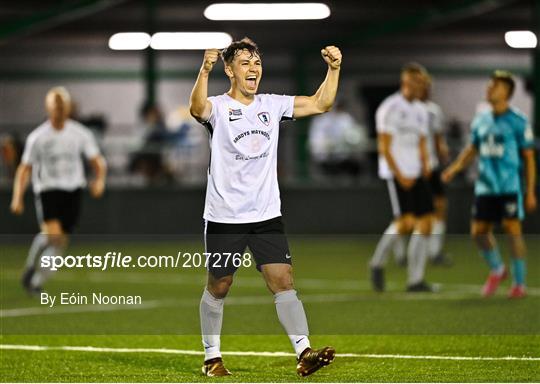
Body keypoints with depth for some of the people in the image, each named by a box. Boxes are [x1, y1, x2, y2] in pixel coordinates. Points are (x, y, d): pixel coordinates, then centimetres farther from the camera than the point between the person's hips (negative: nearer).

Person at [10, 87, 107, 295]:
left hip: (72, 191, 2)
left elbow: (98, 161, 4)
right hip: (47, 190, -2)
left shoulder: (80, 134, 2)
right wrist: (17, 197, -5)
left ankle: (37, 281, 18)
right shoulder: (37, 137, -1)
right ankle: (32, 265, 1)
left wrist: (100, 180, -17)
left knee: (60, 243, 4)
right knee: (51, 234, -22)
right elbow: (24, 169, 4)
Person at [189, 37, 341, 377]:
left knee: (283, 282, -7)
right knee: (218, 288, 8)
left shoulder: (272, 105, 8)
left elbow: (320, 104, 8)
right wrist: (204, 71, -49)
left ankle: (304, 353, -13)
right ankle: (212, 357, 22)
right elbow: (197, 108, -31)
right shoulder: (218, 107, -7)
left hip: (267, 215, 3)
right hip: (224, 218, -3)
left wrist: (334, 69, -9)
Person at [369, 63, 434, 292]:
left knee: (424, 224, -1)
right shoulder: (390, 108, -7)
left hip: (416, 175, 7)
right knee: (405, 222, -18)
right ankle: (378, 263, 5)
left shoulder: (420, 111, 16)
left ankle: (415, 280, 3)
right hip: (396, 174, -7)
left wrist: (426, 166, 5)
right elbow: (384, 147, -11)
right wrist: (400, 176, -14)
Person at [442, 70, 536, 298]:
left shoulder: (518, 122, -5)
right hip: (485, 186, 5)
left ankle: (519, 283, 6)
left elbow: (529, 158, -3)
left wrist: (531, 192, -6)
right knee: (478, 231, 2)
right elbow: (472, 149, 22)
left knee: (512, 230, -5)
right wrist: (455, 168, 5)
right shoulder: (481, 120, 10)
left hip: (510, 186, -5)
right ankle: (497, 270, 26)